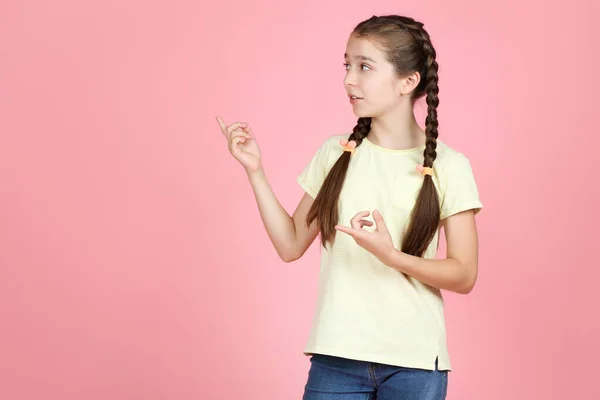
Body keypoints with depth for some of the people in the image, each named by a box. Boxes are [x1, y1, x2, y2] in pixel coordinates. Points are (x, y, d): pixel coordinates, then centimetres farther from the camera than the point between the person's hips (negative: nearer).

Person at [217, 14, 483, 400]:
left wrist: (391, 256, -20)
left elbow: (464, 276, -5)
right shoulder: (335, 153, 4)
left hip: (414, 363, -2)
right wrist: (255, 170, 0)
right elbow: (291, 245, 7)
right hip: (336, 356, 2)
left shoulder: (448, 166, -5)